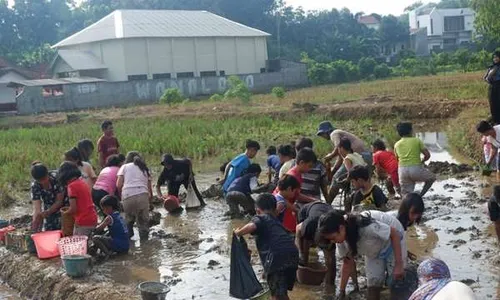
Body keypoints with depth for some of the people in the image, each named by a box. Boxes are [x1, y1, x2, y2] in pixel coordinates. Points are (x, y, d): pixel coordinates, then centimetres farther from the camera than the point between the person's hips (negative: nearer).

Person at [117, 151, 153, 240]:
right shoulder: (145, 169, 27)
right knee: (143, 221, 10)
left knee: (128, 218, 21)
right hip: (143, 195, 1)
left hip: (127, 197, -1)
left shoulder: (124, 167, 21)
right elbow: (150, 189, 21)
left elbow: (118, 185, 7)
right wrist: (150, 203, 32)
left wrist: (122, 196, 24)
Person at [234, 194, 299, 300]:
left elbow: (251, 226, -11)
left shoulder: (259, 218, 13)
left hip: (276, 257, -6)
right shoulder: (277, 222, 33)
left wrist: (238, 233, 7)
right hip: (293, 254, 7)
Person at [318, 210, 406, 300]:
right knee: (373, 283, 2)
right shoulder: (342, 238, -19)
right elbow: (347, 263, -5)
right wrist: (342, 292, -4)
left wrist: (399, 265, -30)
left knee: (395, 282, -7)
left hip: (393, 241, -5)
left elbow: (395, 234, -31)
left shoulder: (366, 227, -42)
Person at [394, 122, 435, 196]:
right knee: (432, 177, 24)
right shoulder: (417, 140, 4)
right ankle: (420, 196, 8)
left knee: (407, 195, 11)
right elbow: (427, 155, 1)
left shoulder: (397, 145, 13)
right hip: (416, 169, -3)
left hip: (402, 170, 3)